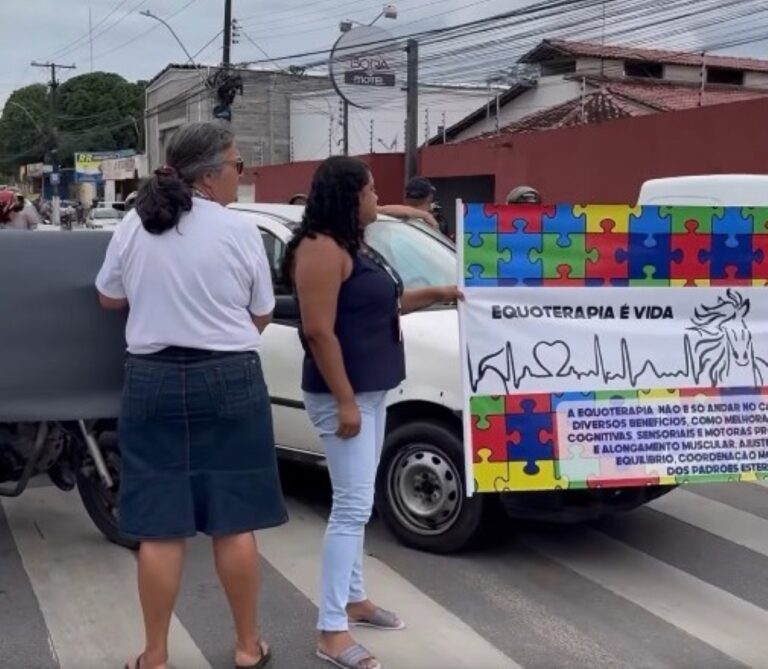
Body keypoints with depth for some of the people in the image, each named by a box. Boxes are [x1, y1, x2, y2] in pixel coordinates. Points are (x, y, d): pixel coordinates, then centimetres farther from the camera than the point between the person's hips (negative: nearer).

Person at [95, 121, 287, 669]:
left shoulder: (134, 227, 1)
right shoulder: (240, 230, -7)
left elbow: (109, 300, 14)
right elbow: (261, 317, 2)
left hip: (153, 381, 2)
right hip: (229, 380, -2)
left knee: (161, 527, 6)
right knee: (234, 522, 8)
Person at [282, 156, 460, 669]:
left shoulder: (356, 245, 14)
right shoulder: (322, 248, -18)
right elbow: (318, 330, -23)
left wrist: (434, 295, 22)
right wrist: (345, 401, -24)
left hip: (373, 391, 10)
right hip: (344, 394, -10)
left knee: (357, 504, 17)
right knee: (353, 507, -8)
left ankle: (355, 599, 30)